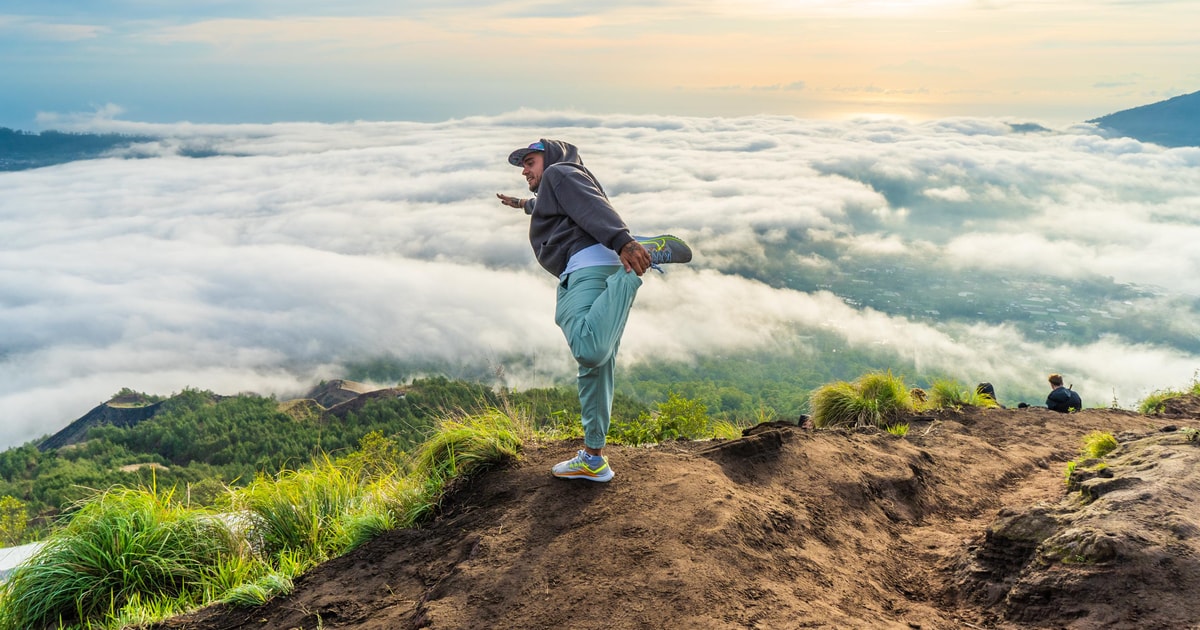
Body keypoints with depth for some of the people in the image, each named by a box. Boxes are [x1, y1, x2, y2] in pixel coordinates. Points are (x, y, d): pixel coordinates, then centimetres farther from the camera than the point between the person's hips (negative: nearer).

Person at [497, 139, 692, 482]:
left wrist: (623, 241, -28)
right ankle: (593, 458, 14)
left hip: (591, 264, -10)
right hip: (592, 273, 10)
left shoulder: (559, 173, 11)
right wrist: (524, 203, 87)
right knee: (595, 365, 9)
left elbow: (593, 206, -10)